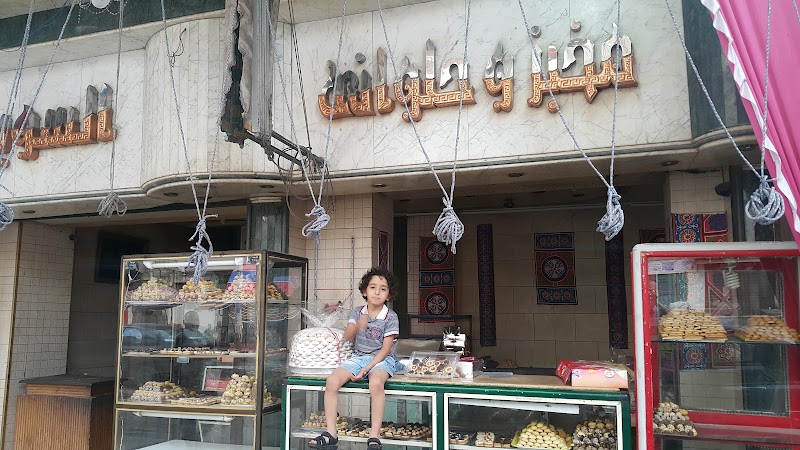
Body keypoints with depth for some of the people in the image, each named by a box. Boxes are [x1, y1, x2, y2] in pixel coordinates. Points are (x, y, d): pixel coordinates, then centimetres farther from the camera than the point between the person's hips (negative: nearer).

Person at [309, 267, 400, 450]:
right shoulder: (356, 313, 7)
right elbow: (347, 338, -3)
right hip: (358, 356, 4)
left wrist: (366, 369, -18)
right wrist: (357, 327, -26)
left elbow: (385, 349, -8)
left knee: (376, 382, -37)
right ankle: (331, 433, -13)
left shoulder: (391, 317, -5)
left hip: (381, 359, -4)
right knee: (331, 381, -20)